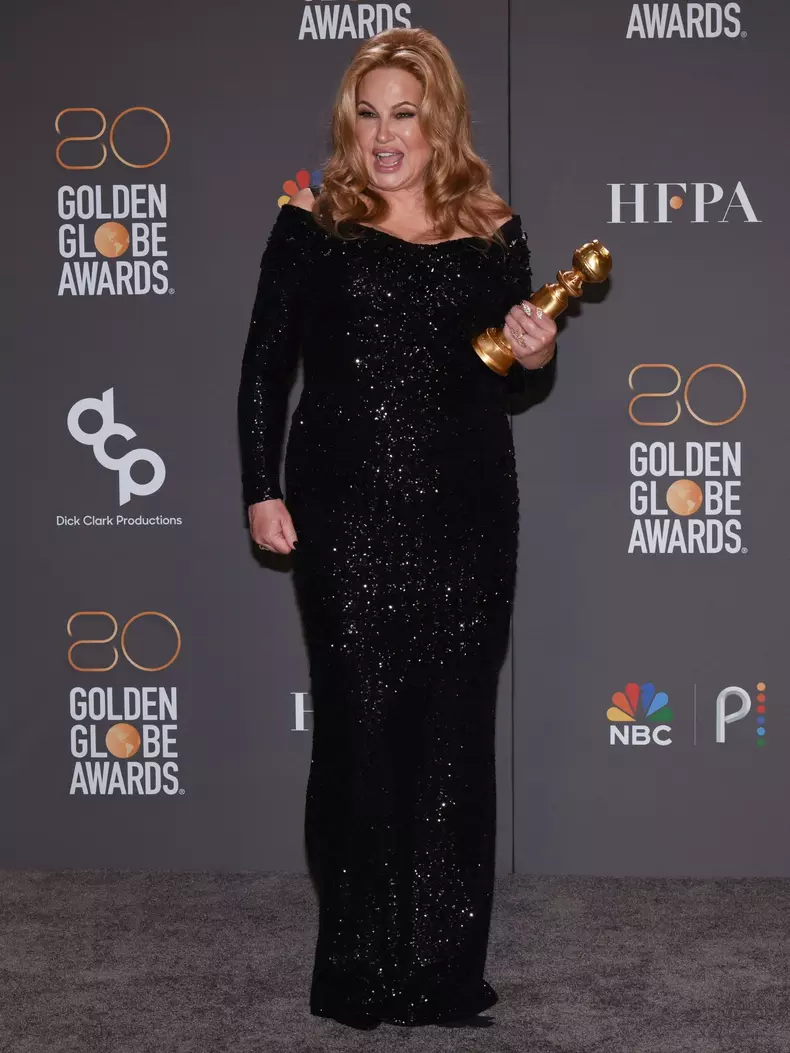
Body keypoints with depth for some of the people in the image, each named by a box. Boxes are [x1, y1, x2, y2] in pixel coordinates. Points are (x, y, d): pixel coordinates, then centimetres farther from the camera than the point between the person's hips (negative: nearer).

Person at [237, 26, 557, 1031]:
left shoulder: (491, 230, 7)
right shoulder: (314, 223, 2)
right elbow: (264, 364, 4)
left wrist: (535, 356, -5)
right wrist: (260, 489, -2)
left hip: (467, 513, 2)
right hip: (347, 515, -2)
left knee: (453, 725, 4)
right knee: (357, 720, -2)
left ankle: (443, 965, 14)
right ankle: (358, 960, 10)